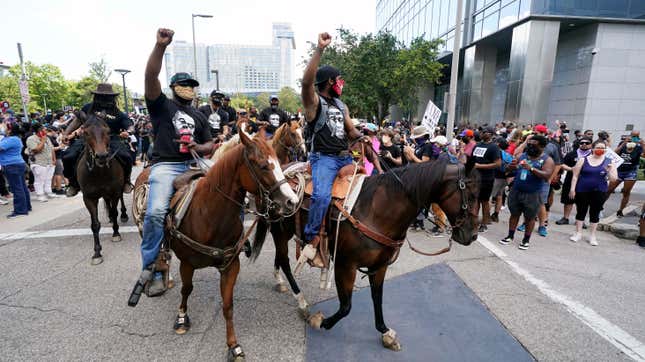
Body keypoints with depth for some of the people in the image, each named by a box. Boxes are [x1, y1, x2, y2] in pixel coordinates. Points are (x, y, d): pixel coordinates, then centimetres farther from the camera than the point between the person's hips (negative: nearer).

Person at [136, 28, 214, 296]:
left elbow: (209, 144, 22)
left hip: (194, 164, 5)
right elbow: (151, 78, -9)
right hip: (166, 165, -5)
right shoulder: (161, 105, 9)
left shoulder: (199, 116, 23)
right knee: (156, 212, -23)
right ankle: (151, 271, -8)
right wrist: (160, 46, -22)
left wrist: (199, 148, -3)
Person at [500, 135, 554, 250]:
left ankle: (526, 240, 21)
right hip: (516, 191, 4)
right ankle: (510, 236, 27)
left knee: (529, 218, 7)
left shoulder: (547, 160, -6)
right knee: (514, 214, 14)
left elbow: (547, 175, -20)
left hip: (533, 194, -4)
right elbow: (511, 168, 10)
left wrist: (531, 168, -31)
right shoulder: (522, 155, 6)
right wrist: (512, 166, -15)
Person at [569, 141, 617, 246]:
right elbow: (575, 176, 0)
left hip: (599, 192, 1)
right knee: (581, 212, 7)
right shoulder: (583, 160, -1)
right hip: (582, 191, 0)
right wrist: (572, 189, -5)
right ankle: (578, 233, 20)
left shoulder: (609, 162, 1)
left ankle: (592, 236, 19)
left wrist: (609, 170, -20)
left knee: (595, 213, 7)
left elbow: (613, 179, -1)